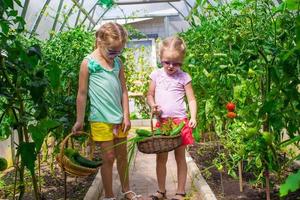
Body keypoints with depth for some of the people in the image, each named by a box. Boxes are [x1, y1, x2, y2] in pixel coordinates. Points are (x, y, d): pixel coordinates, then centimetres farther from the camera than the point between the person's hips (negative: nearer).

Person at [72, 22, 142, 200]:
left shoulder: (118, 63, 6)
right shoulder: (88, 63, -7)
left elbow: (123, 90, 8)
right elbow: (82, 94, -4)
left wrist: (126, 116, 2)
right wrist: (80, 121, -2)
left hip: (119, 118, 5)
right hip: (101, 119, -5)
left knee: (122, 155, 15)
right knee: (109, 157, 2)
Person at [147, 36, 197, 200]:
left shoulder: (184, 77, -2)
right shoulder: (156, 75, 4)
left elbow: (191, 100, -2)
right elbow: (150, 95, 11)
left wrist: (193, 118, -16)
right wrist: (153, 106, -10)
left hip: (180, 121, -2)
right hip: (162, 122, 3)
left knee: (180, 157, 9)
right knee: (161, 158, 10)